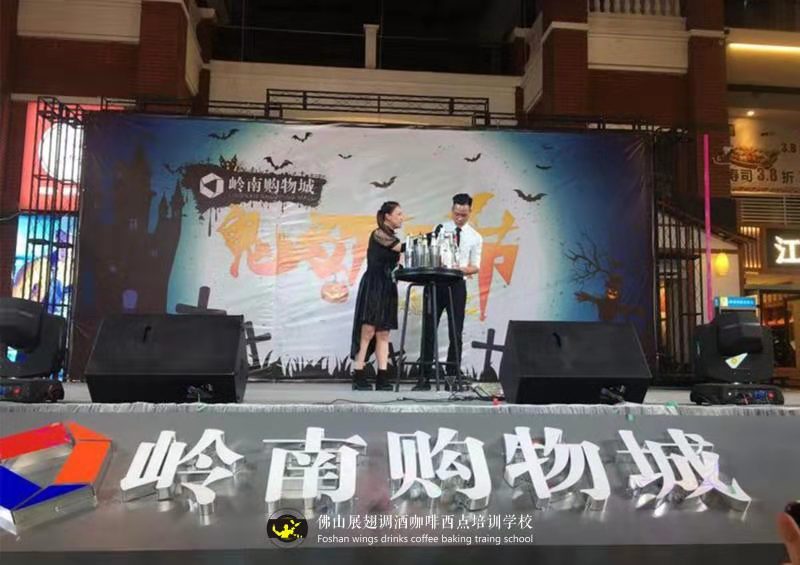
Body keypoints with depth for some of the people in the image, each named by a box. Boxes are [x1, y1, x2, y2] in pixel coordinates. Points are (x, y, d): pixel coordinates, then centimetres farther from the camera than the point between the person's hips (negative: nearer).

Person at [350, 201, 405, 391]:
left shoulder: (394, 239, 17)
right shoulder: (378, 234, -4)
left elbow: (395, 266, 14)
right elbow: (403, 247, -15)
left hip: (388, 289, 8)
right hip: (373, 287, -7)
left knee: (383, 334, 2)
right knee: (368, 331, -10)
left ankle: (382, 378, 1)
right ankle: (358, 377, -6)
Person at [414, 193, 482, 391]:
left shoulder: (475, 237, 6)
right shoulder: (440, 229, 5)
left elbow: (475, 267, 6)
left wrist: (460, 269, -14)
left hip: (457, 285, 0)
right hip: (435, 282, 0)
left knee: (456, 332, 2)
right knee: (428, 330, 0)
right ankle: (425, 377, 8)